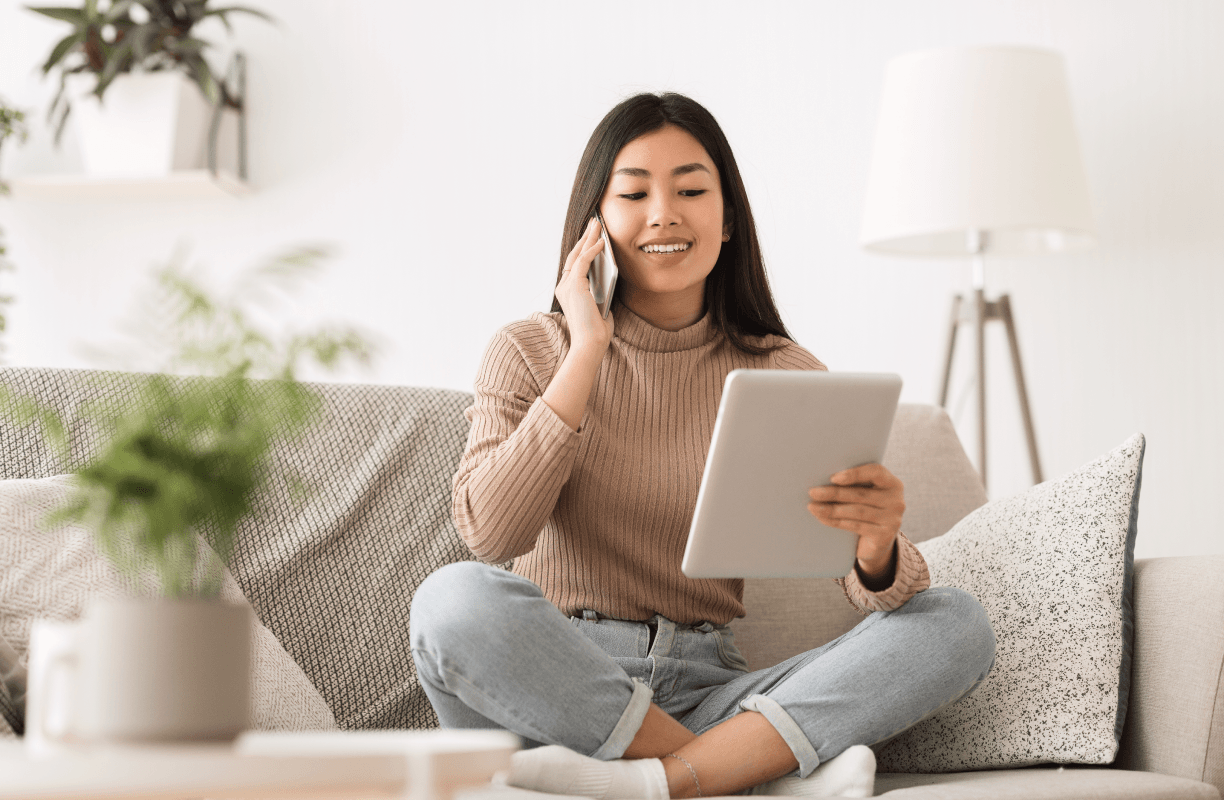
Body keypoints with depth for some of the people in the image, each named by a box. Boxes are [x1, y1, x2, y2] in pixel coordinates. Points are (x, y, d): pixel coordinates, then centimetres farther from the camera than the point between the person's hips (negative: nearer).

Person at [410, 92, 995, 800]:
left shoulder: (783, 374, 7)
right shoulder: (531, 355, 4)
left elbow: (873, 587, -3)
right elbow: (489, 533, -14)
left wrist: (879, 549, -28)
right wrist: (587, 352, -11)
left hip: (704, 697, 2)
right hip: (553, 690, -2)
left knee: (958, 624, -16)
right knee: (457, 598, -34)